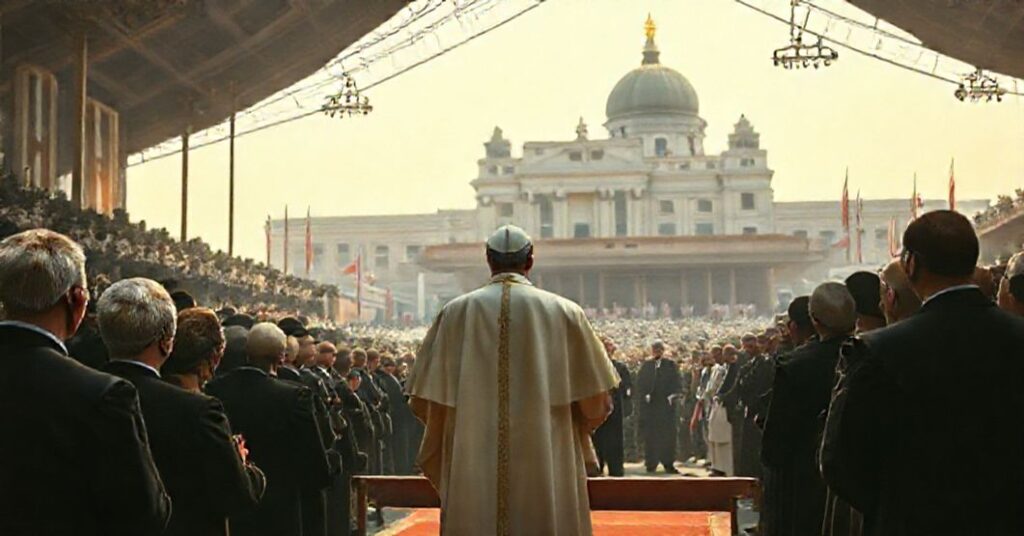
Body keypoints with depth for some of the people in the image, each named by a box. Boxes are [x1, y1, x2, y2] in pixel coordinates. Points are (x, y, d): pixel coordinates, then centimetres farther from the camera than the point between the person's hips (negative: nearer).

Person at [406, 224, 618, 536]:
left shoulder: (456, 312, 1)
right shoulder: (564, 312, 0)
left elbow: (424, 401, 3)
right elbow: (596, 404, 1)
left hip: (472, 478, 1)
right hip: (547, 478, -1)